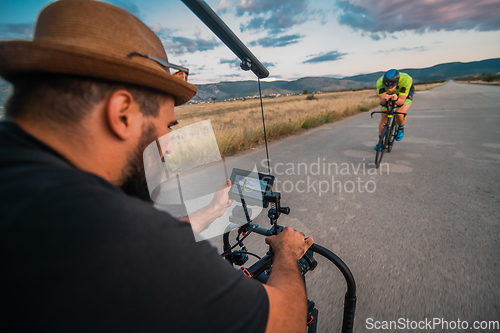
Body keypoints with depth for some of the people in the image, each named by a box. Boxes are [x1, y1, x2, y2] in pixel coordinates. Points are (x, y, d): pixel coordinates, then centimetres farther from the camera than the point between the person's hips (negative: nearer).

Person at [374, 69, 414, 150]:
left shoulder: (406, 80, -39)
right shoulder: (380, 82, -35)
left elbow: (401, 102, -38)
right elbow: (382, 102, -32)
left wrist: (396, 99, -59)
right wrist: (384, 99, -55)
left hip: (404, 95, -2)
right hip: (388, 96, 2)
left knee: (400, 114, -28)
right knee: (383, 118, -5)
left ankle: (401, 128, 7)